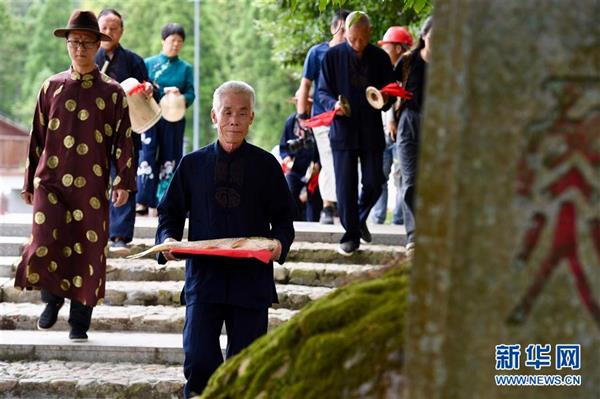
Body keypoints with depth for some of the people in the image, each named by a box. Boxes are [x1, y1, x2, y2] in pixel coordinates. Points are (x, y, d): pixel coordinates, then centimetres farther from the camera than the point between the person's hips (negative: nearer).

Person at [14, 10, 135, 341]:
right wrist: (30, 182, 12)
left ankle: (80, 322, 14)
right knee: (45, 243, -13)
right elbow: (37, 137, 13)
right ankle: (52, 298, 14)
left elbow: (123, 140, 3)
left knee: (88, 251, 2)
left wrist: (124, 182, -6)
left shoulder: (112, 93, 4)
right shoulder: (51, 87, 9)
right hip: (51, 180, 1)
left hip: (92, 186, -1)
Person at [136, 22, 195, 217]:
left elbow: (191, 94, 3)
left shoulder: (186, 68, 11)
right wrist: (163, 92, -12)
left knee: (169, 159, 1)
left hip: (174, 120, 2)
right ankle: (143, 201, -10)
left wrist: (180, 97, -19)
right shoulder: (149, 63, 8)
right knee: (147, 156, -10)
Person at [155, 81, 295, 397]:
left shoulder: (266, 165, 6)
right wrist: (168, 240, -8)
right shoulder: (192, 164, 8)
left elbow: (283, 218, 9)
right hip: (203, 277, 0)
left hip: (252, 279, 0)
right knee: (198, 360, -13)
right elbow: (170, 213, 13)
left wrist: (279, 243, -12)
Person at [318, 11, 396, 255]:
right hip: (343, 129, -1)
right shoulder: (333, 56, 0)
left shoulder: (380, 58, 4)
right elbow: (323, 91, 3)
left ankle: (360, 219, 29)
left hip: (372, 130, 1)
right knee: (345, 185, 0)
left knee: (374, 183, 2)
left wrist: (384, 99, -13)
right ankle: (351, 234, 9)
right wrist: (333, 104, -19)